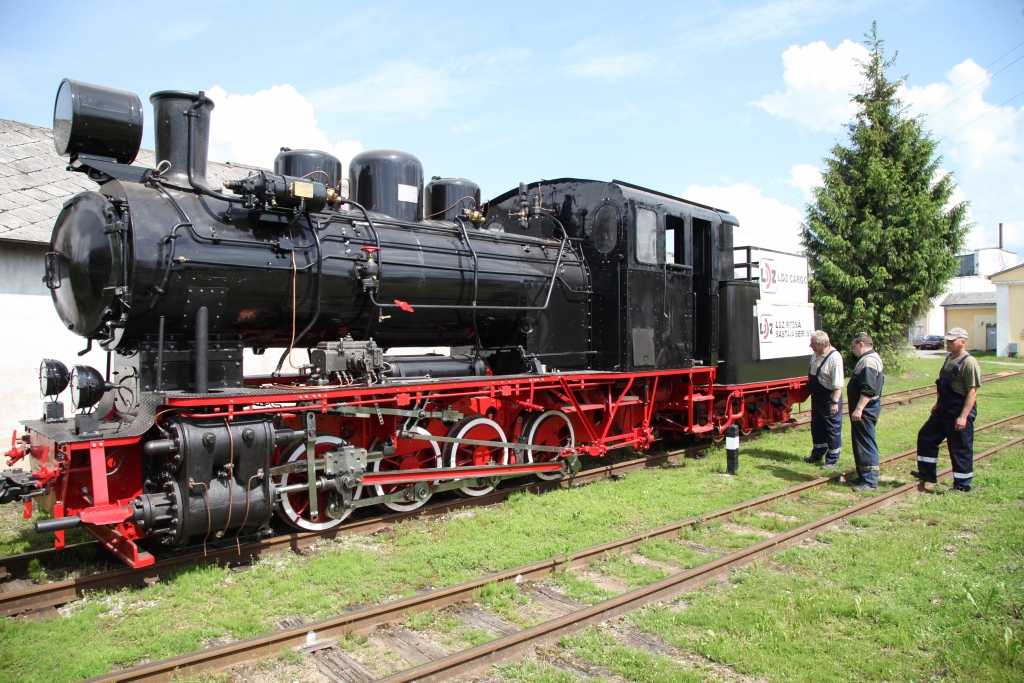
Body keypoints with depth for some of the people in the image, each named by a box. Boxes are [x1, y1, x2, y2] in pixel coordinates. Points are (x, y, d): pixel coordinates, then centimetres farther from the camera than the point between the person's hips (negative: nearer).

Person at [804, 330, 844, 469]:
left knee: (833, 429, 3)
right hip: (817, 397, 9)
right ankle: (817, 454, 37)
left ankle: (832, 461, 13)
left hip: (829, 398, -9)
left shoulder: (834, 358, -24)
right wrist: (812, 392, 20)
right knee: (817, 427, 20)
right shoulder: (816, 354, 3)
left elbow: (838, 384, -26)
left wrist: (835, 402, -28)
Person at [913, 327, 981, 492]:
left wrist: (963, 416, -26)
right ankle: (927, 473, 27)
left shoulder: (969, 363, -19)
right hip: (943, 410, 10)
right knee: (926, 436, 15)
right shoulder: (949, 358, 10)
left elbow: (972, 392, -22)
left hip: (959, 412, -10)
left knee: (960, 448, 2)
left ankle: (962, 485, 15)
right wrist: (938, 404, 22)